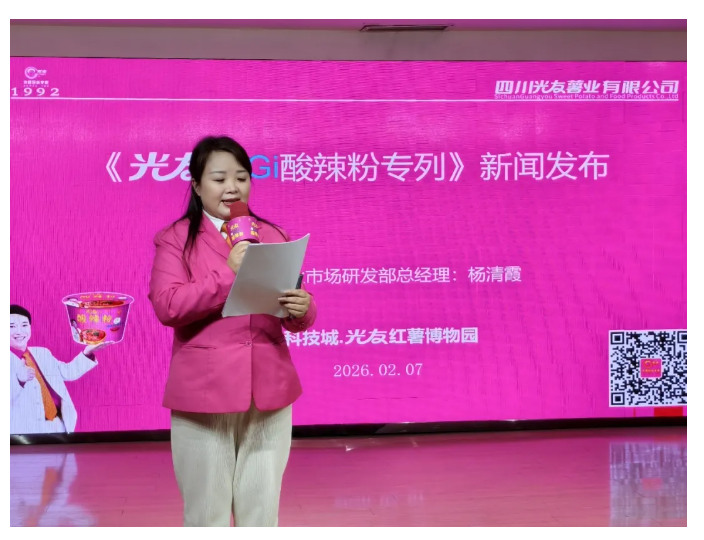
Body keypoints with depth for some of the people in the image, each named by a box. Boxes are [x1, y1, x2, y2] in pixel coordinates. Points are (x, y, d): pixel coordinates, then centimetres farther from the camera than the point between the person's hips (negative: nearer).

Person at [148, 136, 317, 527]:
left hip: (268, 391, 3)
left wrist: (301, 310, -14)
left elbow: (297, 318, 9)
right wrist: (228, 273, -17)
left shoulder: (273, 236, 11)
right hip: (203, 392, -3)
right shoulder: (176, 238, 1)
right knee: (207, 510, 6)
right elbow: (167, 306, -13)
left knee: (263, 508, 10)